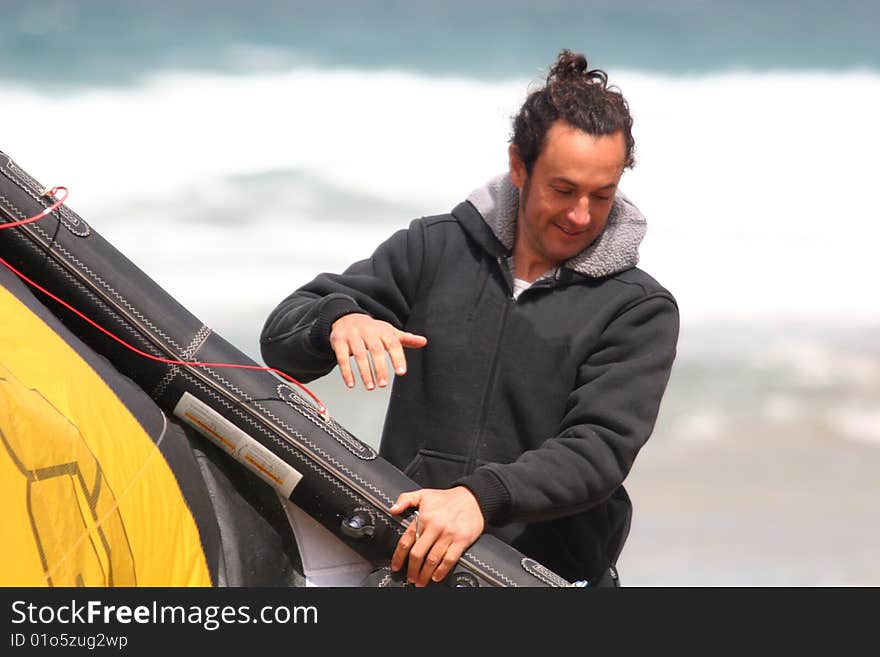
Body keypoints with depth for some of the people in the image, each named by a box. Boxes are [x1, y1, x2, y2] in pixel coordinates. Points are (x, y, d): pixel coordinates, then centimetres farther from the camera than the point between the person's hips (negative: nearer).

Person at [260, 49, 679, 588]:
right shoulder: (433, 250, 10)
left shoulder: (639, 311, 5)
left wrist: (484, 496, -27)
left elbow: (600, 449, -9)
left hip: (557, 572, -2)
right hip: (406, 560, 2)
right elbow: (284, 340, 9)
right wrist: (339, 318, -16)